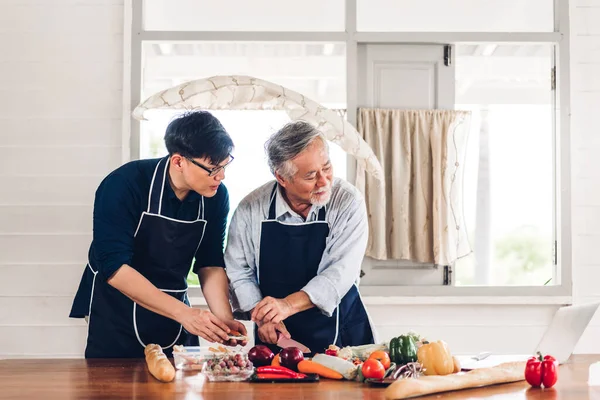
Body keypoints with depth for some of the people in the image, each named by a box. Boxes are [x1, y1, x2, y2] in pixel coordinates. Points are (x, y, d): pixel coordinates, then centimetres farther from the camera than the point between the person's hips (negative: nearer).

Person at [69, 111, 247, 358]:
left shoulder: (216, 196, -8)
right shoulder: (124, 185, -23)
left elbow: (210, 264, 1)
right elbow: (114, 268, -27)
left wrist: (224, 319, -15)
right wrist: (183, 313, -32)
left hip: (173, 311, 4)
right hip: (116, 316, -4)